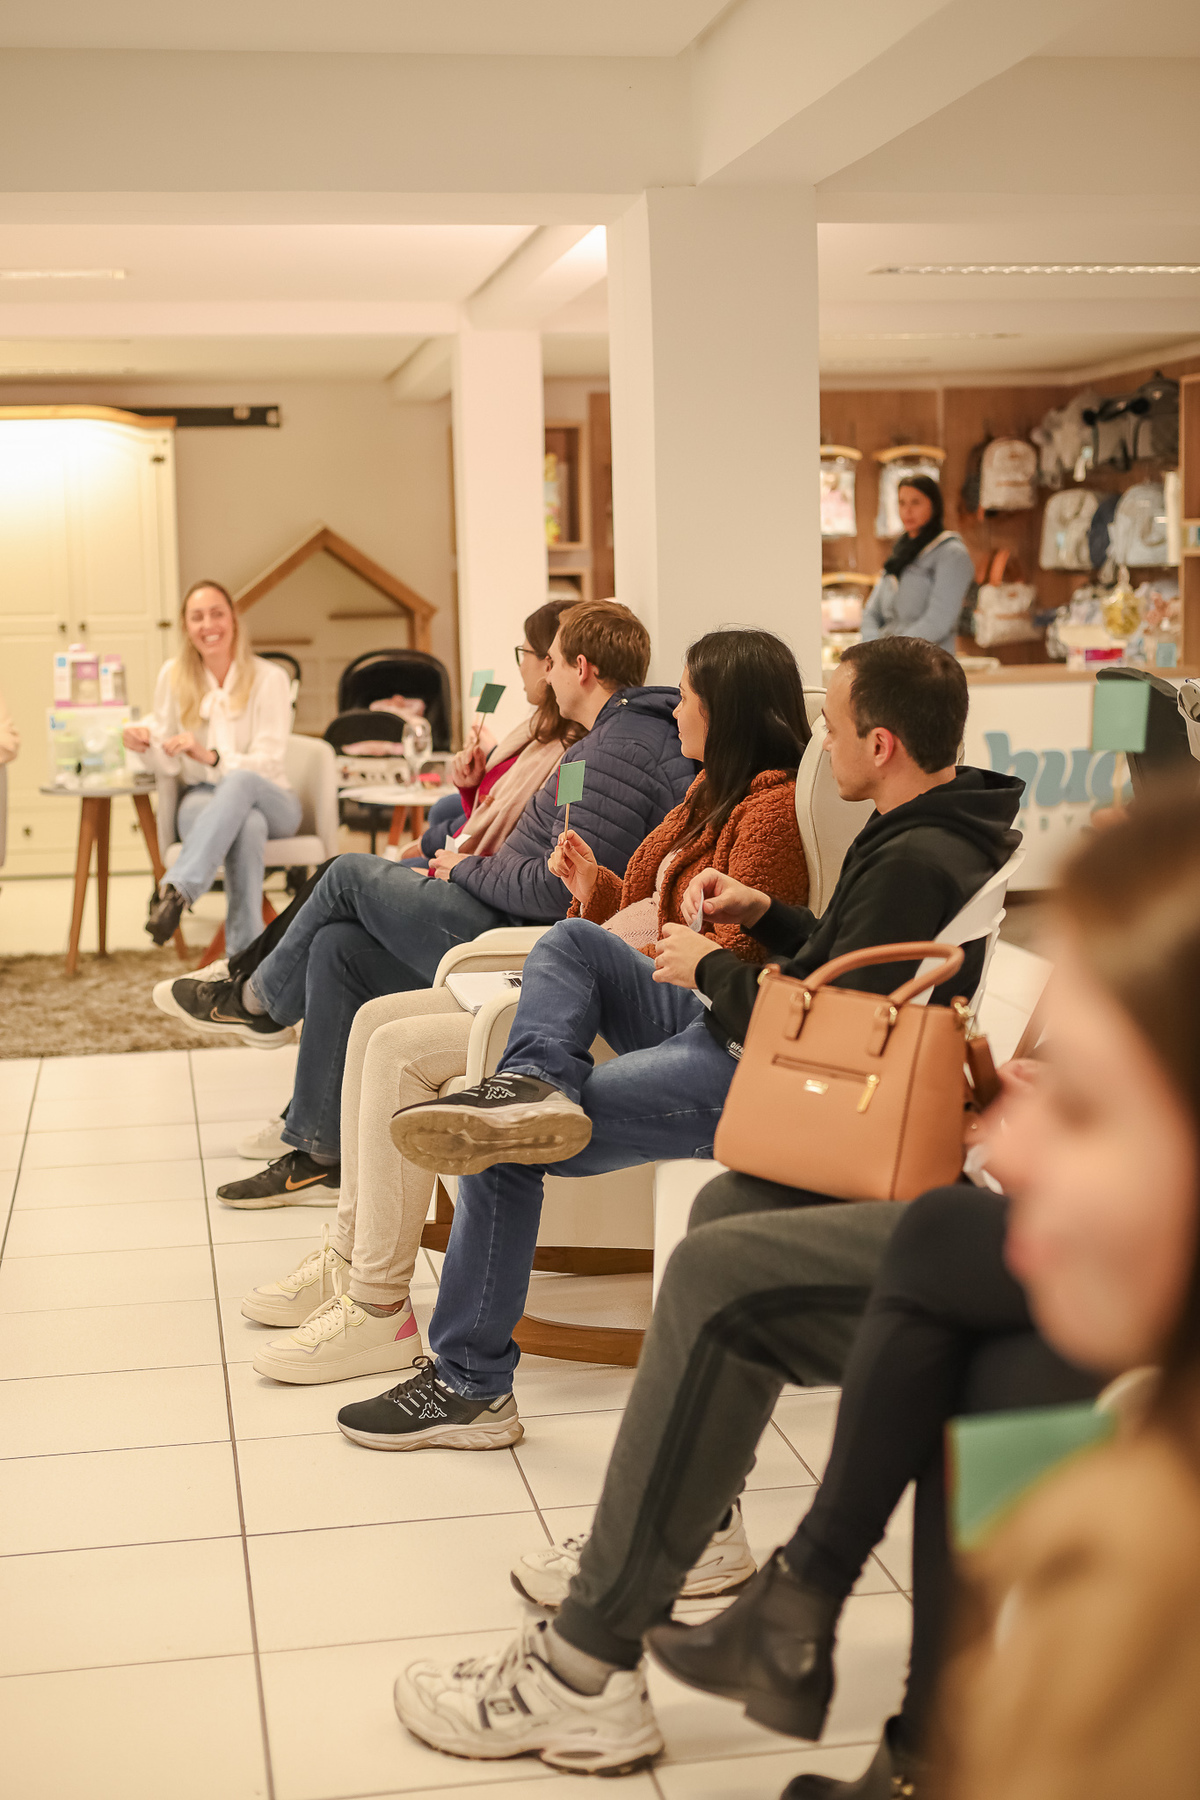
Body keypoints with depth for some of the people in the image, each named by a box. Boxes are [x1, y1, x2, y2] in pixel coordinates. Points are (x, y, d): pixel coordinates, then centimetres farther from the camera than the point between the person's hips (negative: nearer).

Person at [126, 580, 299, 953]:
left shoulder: (269, 678, -4)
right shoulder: (173, 675, 3)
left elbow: (267, 763, -11)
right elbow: (169, 764, 4)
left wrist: (211, 756, -29)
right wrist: (146, 744, -20)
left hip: (270, 800, -1)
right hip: (201, 799, 1)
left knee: (240, 782, -41)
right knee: (248, 824, -39)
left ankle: (175, 891, -55)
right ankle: (245, 954, -48)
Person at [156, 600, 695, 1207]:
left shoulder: (619, 752, -21)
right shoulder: (632, 732, 13)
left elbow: (560, 887, -26)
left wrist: (467, 869, -9)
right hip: (523, 932, 10)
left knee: (350, 875, 1)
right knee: (337, 947, 9)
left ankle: (259, 1001, 28)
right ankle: (318, 1151, 13)